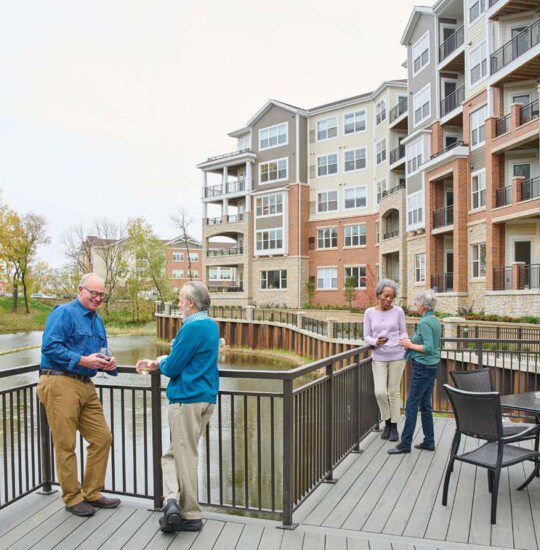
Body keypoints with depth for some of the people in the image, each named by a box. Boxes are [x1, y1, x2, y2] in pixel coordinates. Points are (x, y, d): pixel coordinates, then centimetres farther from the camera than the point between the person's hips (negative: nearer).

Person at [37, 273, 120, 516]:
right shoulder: (64, 313, -7)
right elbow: (50, 346, -17)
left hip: (86, 386, 8)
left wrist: (108, 362, 1)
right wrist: (83, 360, -21)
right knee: (66, 445, 2)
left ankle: (92, 493, 23)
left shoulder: (97, 320, 18)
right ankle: (72, 498, 17)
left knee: (102, 438, 9)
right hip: (60, 384, -8)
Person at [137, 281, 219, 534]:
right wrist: (156, 364, 15)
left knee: (184, 457, 2)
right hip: (207, 399, 9)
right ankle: (173, 502, 12)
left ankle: (191, 516, 9)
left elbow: (173, 368, -15)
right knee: (174, 453, 17)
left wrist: (161, 362, 7)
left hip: (186, 401, -9)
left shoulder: (192, 328, -18)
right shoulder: (211, 324, 12)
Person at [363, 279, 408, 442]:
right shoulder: (369, 312, -1)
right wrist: (376, 342, -19)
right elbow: (366, 336, 1)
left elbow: (403, 332, 7)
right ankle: (387, 422, 21)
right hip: (378, 357, 1)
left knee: (394, 392, 7)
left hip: (396, 356, 0)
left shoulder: (398, 311, -2)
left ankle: (394, 426, 23)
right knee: (380, 392, -6)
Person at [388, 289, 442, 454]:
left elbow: (429, 348, -25)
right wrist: (411, 344, 11)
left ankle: (405, 444, 7)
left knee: (412, 406, -1)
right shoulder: (436, 321, 10)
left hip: (423, 368, -10)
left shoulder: (424, 323, -19)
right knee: (425, 405, 16)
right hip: (433, 366, 10)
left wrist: (411, 345, -13)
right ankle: (429, 441, 23)